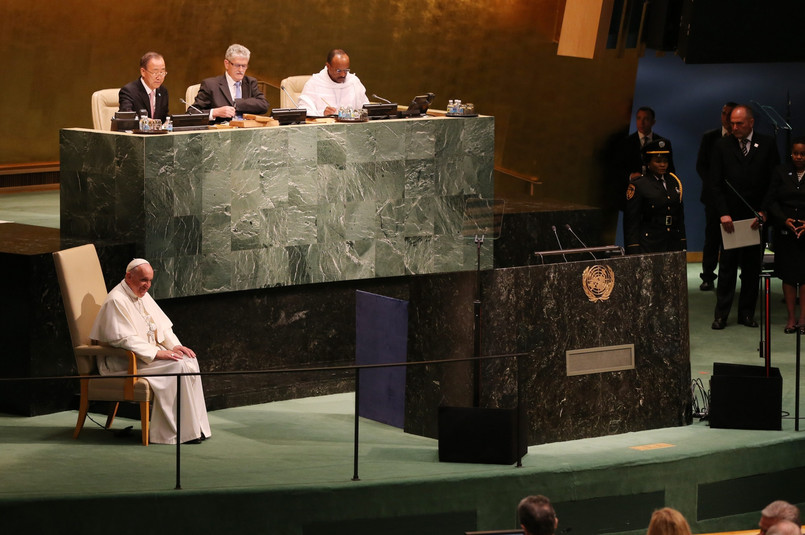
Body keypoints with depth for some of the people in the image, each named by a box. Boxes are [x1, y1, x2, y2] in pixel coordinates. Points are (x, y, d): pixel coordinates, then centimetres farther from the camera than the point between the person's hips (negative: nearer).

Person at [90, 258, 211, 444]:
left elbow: (162, 325, 19)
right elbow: (124, 339, -23)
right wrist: (157, 353, -25)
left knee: (190, 361, -9)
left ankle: (196, 426, -11)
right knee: (177, 366, -25)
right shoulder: (116, 300, -16)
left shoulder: (143, 296, 15)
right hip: (120, 363, -10)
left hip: (148, 354, 10)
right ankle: (180, 431, -23)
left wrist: (174, 346, -1)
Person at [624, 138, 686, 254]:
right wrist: (634, 252, -12)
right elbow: (631, 222, -5)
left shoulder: (675, 182, 15)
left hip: (674, 245, 5)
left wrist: (682, 247, 14)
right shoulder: (638, 186, -2)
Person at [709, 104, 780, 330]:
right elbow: (715, 184, 1)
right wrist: (723, 214, -9)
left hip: (757, 218, 0)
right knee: (727, 267, 1)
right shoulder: (722, 146, 3)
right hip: (730, 217, 0)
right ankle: (721, 314, 5)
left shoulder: (767, 145, 2)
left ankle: (747, 313, 13)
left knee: (752, 267, 5)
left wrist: (764, 212, -8)